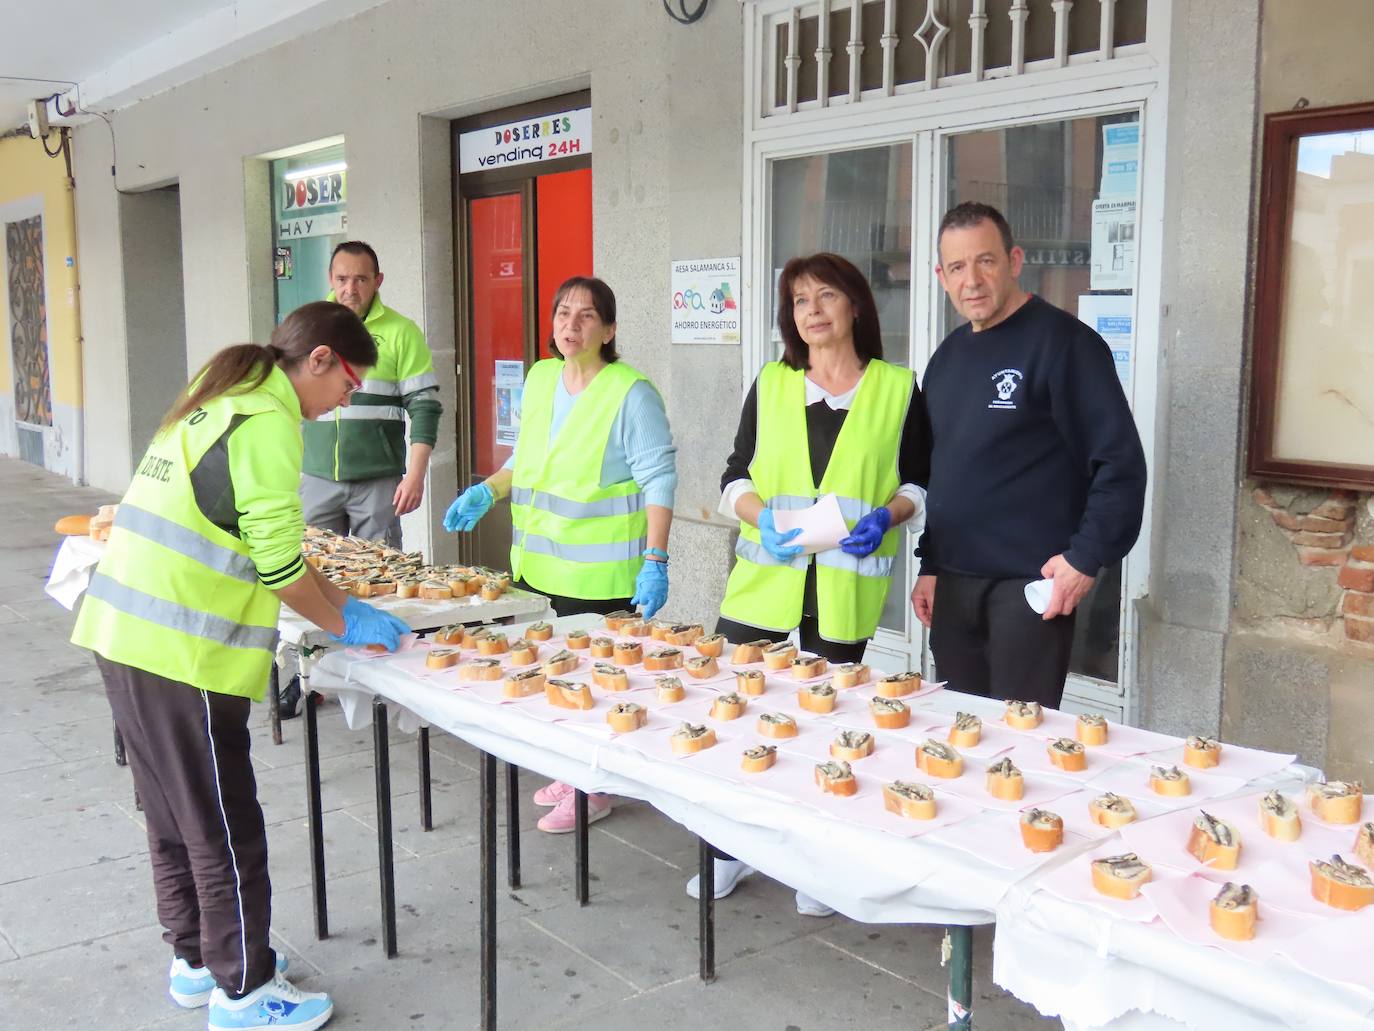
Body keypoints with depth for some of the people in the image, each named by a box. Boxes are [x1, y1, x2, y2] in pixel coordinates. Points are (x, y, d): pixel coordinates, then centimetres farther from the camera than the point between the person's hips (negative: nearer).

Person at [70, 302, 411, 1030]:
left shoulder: (220, 399, 15)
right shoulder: (266, 421, -14)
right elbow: (277, 562, -15)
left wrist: (338, 602, 16)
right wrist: (346, 625, -1)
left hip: (126, 633, 10)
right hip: (180, 650, -10)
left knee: (174, 814, 20)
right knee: (224, 827, 3)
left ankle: (197, 960, 34)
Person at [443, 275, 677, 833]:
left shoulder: (631, 393, -13)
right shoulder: (539, 378, 9)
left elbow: (659, 479, -13)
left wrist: (655, 562, -18)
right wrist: (486, 492, 6)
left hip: (601, 573, -7)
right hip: (541, 563, 7)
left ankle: (593, 790, 15)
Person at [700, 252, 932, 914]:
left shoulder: (898, 389, 2)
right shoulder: (770, 386, 7)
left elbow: (921, 482, 6)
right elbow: (735, 478, 8)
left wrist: (886, 516, -14)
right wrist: (763, 517, -13)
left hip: (846, 589, -2)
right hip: (764, 579, 2)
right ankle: (730, 848, 22)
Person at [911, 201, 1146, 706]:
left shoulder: (1062, 341, -9)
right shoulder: (948, 355, 13)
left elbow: (1120, 462, -13)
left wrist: (1087, 558, -16)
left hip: (1031, 585, -7)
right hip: (952, 585, 7)